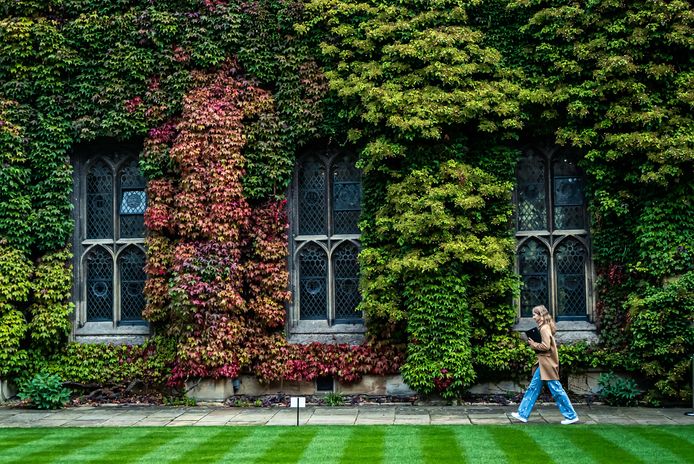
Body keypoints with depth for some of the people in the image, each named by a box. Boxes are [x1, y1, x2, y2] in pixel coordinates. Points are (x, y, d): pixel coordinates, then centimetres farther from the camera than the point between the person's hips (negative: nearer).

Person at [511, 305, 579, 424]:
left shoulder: (544, 328, -16)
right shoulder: (545, 327, 13)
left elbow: (546, 346, -22)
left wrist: (534, 344, -10)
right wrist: (534, 344, 7)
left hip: (548, 364, -10)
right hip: (543, 364, 10)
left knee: (556, 390, -4)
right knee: (533, 388, 10)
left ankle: (571, 416, 4)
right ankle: (523, 414, 14)